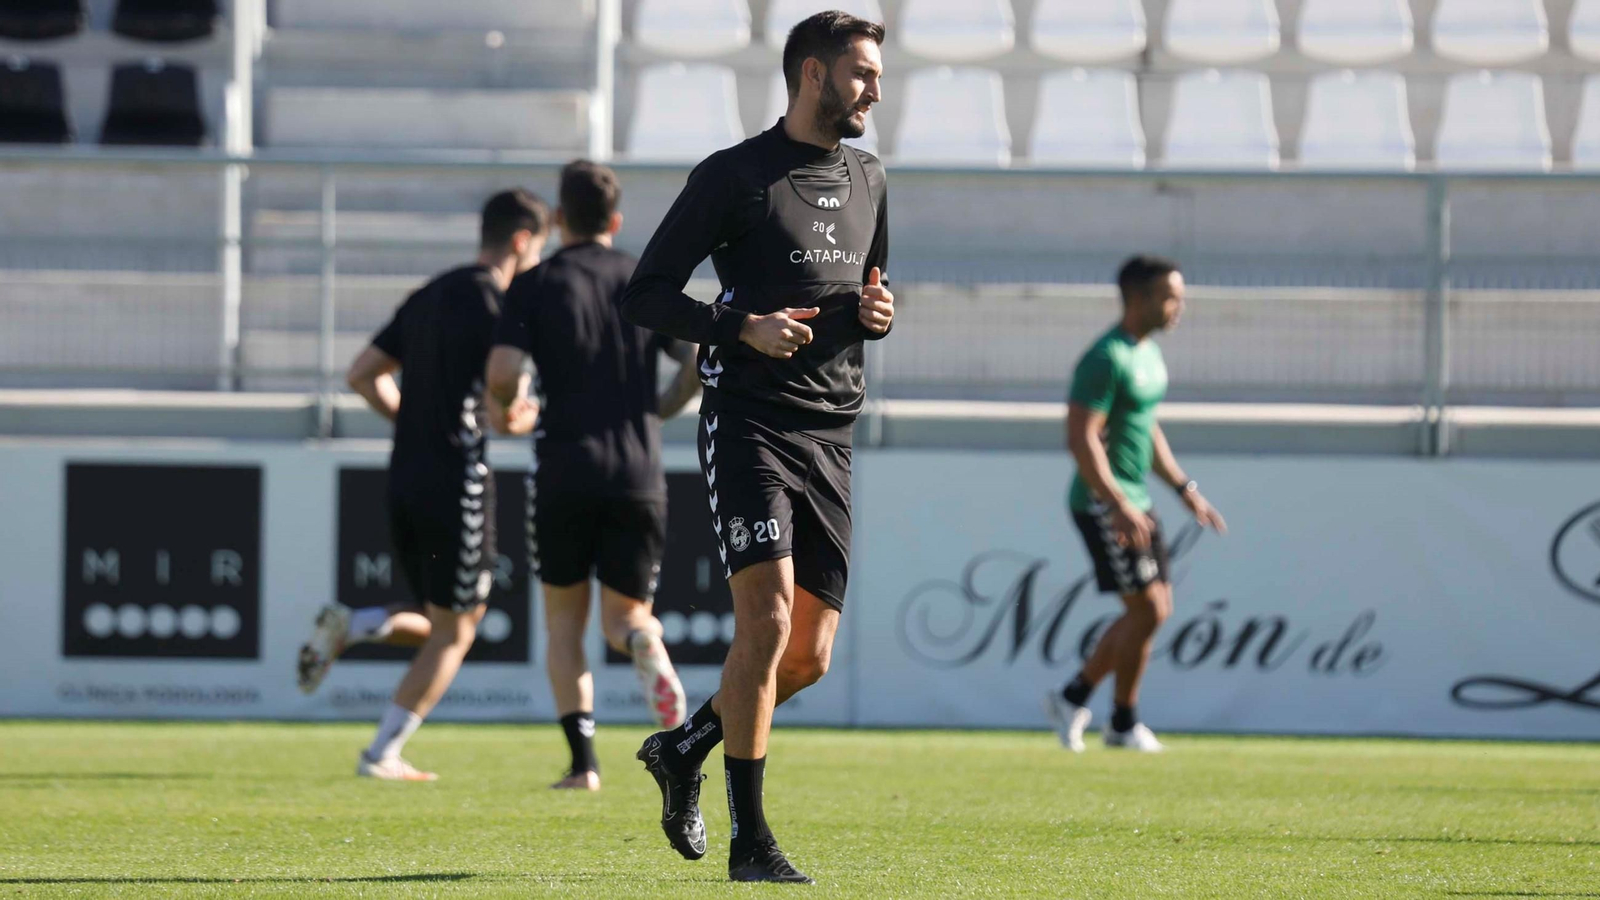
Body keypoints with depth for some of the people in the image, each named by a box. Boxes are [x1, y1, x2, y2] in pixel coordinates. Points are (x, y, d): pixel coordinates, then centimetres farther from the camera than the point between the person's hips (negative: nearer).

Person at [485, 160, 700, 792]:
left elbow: (502, 370, -12)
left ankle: (582, 761, 1)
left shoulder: (537, 286, 1)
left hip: (566, 469, -2)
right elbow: (701, 364, 6)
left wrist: (503, 408, 11)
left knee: (564, 617, 12)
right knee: (624, 612, 12)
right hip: (640, 473, 2)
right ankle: (646, 648, -27)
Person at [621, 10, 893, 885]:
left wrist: (879, 313, 4)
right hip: (747, 422, -7)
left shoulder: (866, 180, 17)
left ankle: (683, 749, 30)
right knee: (766, 618, -19)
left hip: (828, 435, 7)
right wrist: (744, 327, -18)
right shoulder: (733, 176, -4)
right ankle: (749, 841, -14)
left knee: (809, 655, 4)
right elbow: (646, 294, -4)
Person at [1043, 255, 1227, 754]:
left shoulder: (1149, 353, 13)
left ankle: (1072, 698, 17)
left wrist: (1186, 490, 20)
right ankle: (1124, 723, 2)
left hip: (1134, 503, 10)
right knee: (1147, 608, -11)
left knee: (1155, 609, 9)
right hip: (1102, 504, -10)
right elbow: (1081, 438, -23)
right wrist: (1119, 506, -28)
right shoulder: (1106, 359, -17)